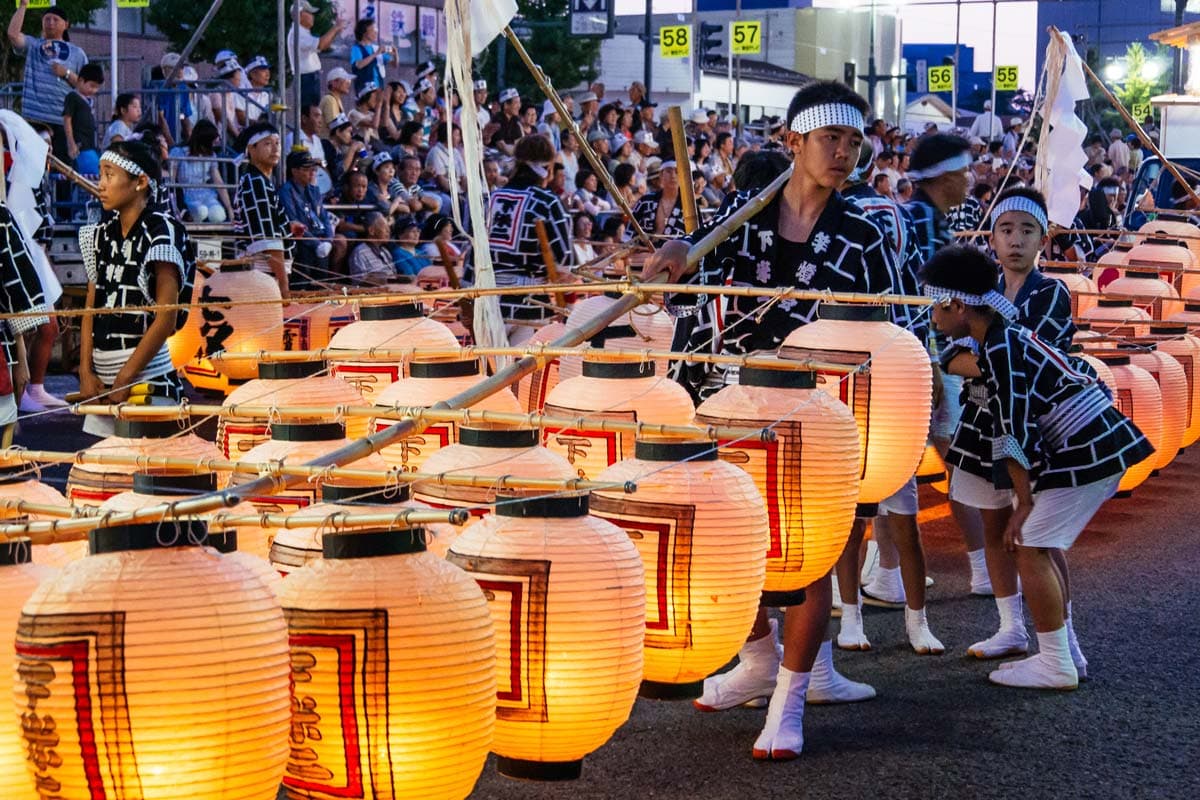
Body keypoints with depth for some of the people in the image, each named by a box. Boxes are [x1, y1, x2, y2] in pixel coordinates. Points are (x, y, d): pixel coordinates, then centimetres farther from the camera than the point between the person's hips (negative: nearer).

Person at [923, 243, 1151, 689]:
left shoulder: (999, 350, -16)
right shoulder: (1008, 336, 14)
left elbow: (1014, 433, -18)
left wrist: (1024, 501, -12)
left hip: (1085, 452, -10)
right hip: (1103, 444, 10)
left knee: (1030, 548, -5)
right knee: (1041, 544, 18)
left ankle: (1056, 666, -1)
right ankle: (1062, 651, 24)